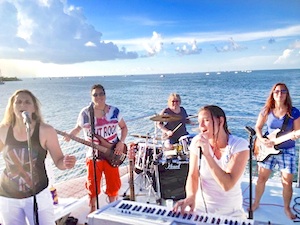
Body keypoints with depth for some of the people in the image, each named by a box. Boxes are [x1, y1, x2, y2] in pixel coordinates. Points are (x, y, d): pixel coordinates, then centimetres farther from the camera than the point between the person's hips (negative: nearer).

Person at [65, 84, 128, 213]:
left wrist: (121, 142, -7)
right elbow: (78, 128, 7)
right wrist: (68, 135, -13)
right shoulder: (85, 113, -5)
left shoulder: (114, 111, -3)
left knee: (113, 185, 9)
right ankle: (92, 211, 33)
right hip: (93, 156, 0)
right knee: (92, 186, 9)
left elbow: (124, 127, 7)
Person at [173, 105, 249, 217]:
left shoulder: (240, 145, -15)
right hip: (199, 207, 2)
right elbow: (193, 176, -5)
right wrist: (191, 196, -24)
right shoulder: (197, 142, -7)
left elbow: (227, 185, -24)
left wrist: (207, 154, -30)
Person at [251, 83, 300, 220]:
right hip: (267, 149, 1)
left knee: (287, 182, 4)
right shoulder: (266, 111, -3)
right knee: (262, 178, 7)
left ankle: (287, 208, 26)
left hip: (287, 151, -1)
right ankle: (256, 203, 26)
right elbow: (258, 127, 5)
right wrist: (261, 139, -11)